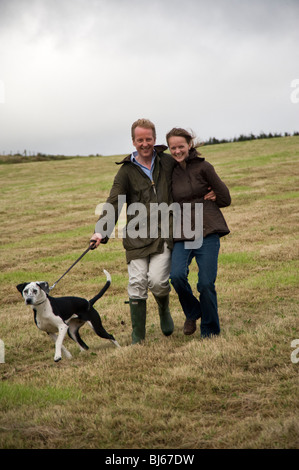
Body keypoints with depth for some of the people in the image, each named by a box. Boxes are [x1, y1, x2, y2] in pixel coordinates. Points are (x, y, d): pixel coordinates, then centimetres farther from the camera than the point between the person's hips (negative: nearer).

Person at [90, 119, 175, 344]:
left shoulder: (168, 162, 7)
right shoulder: (127, 171, 3)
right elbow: (114, 202, -6)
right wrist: (102, 231, -20)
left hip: (165, 234, 0)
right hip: (137, 236, 0)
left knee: (157, 279, -15)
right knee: (137, 284, -5)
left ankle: (164, 308, 19)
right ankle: (138, 337, 7)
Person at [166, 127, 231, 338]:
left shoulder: (203, 167, -2)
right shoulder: (170, 171, 10)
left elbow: (225, 198, 3)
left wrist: (199, 202, 8)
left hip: (207, 232, -3)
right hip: (181, 234, 3)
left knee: (206, 283, -7)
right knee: (177, 275, -20)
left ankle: (210, 331, 13)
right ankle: (192, 313, 9)